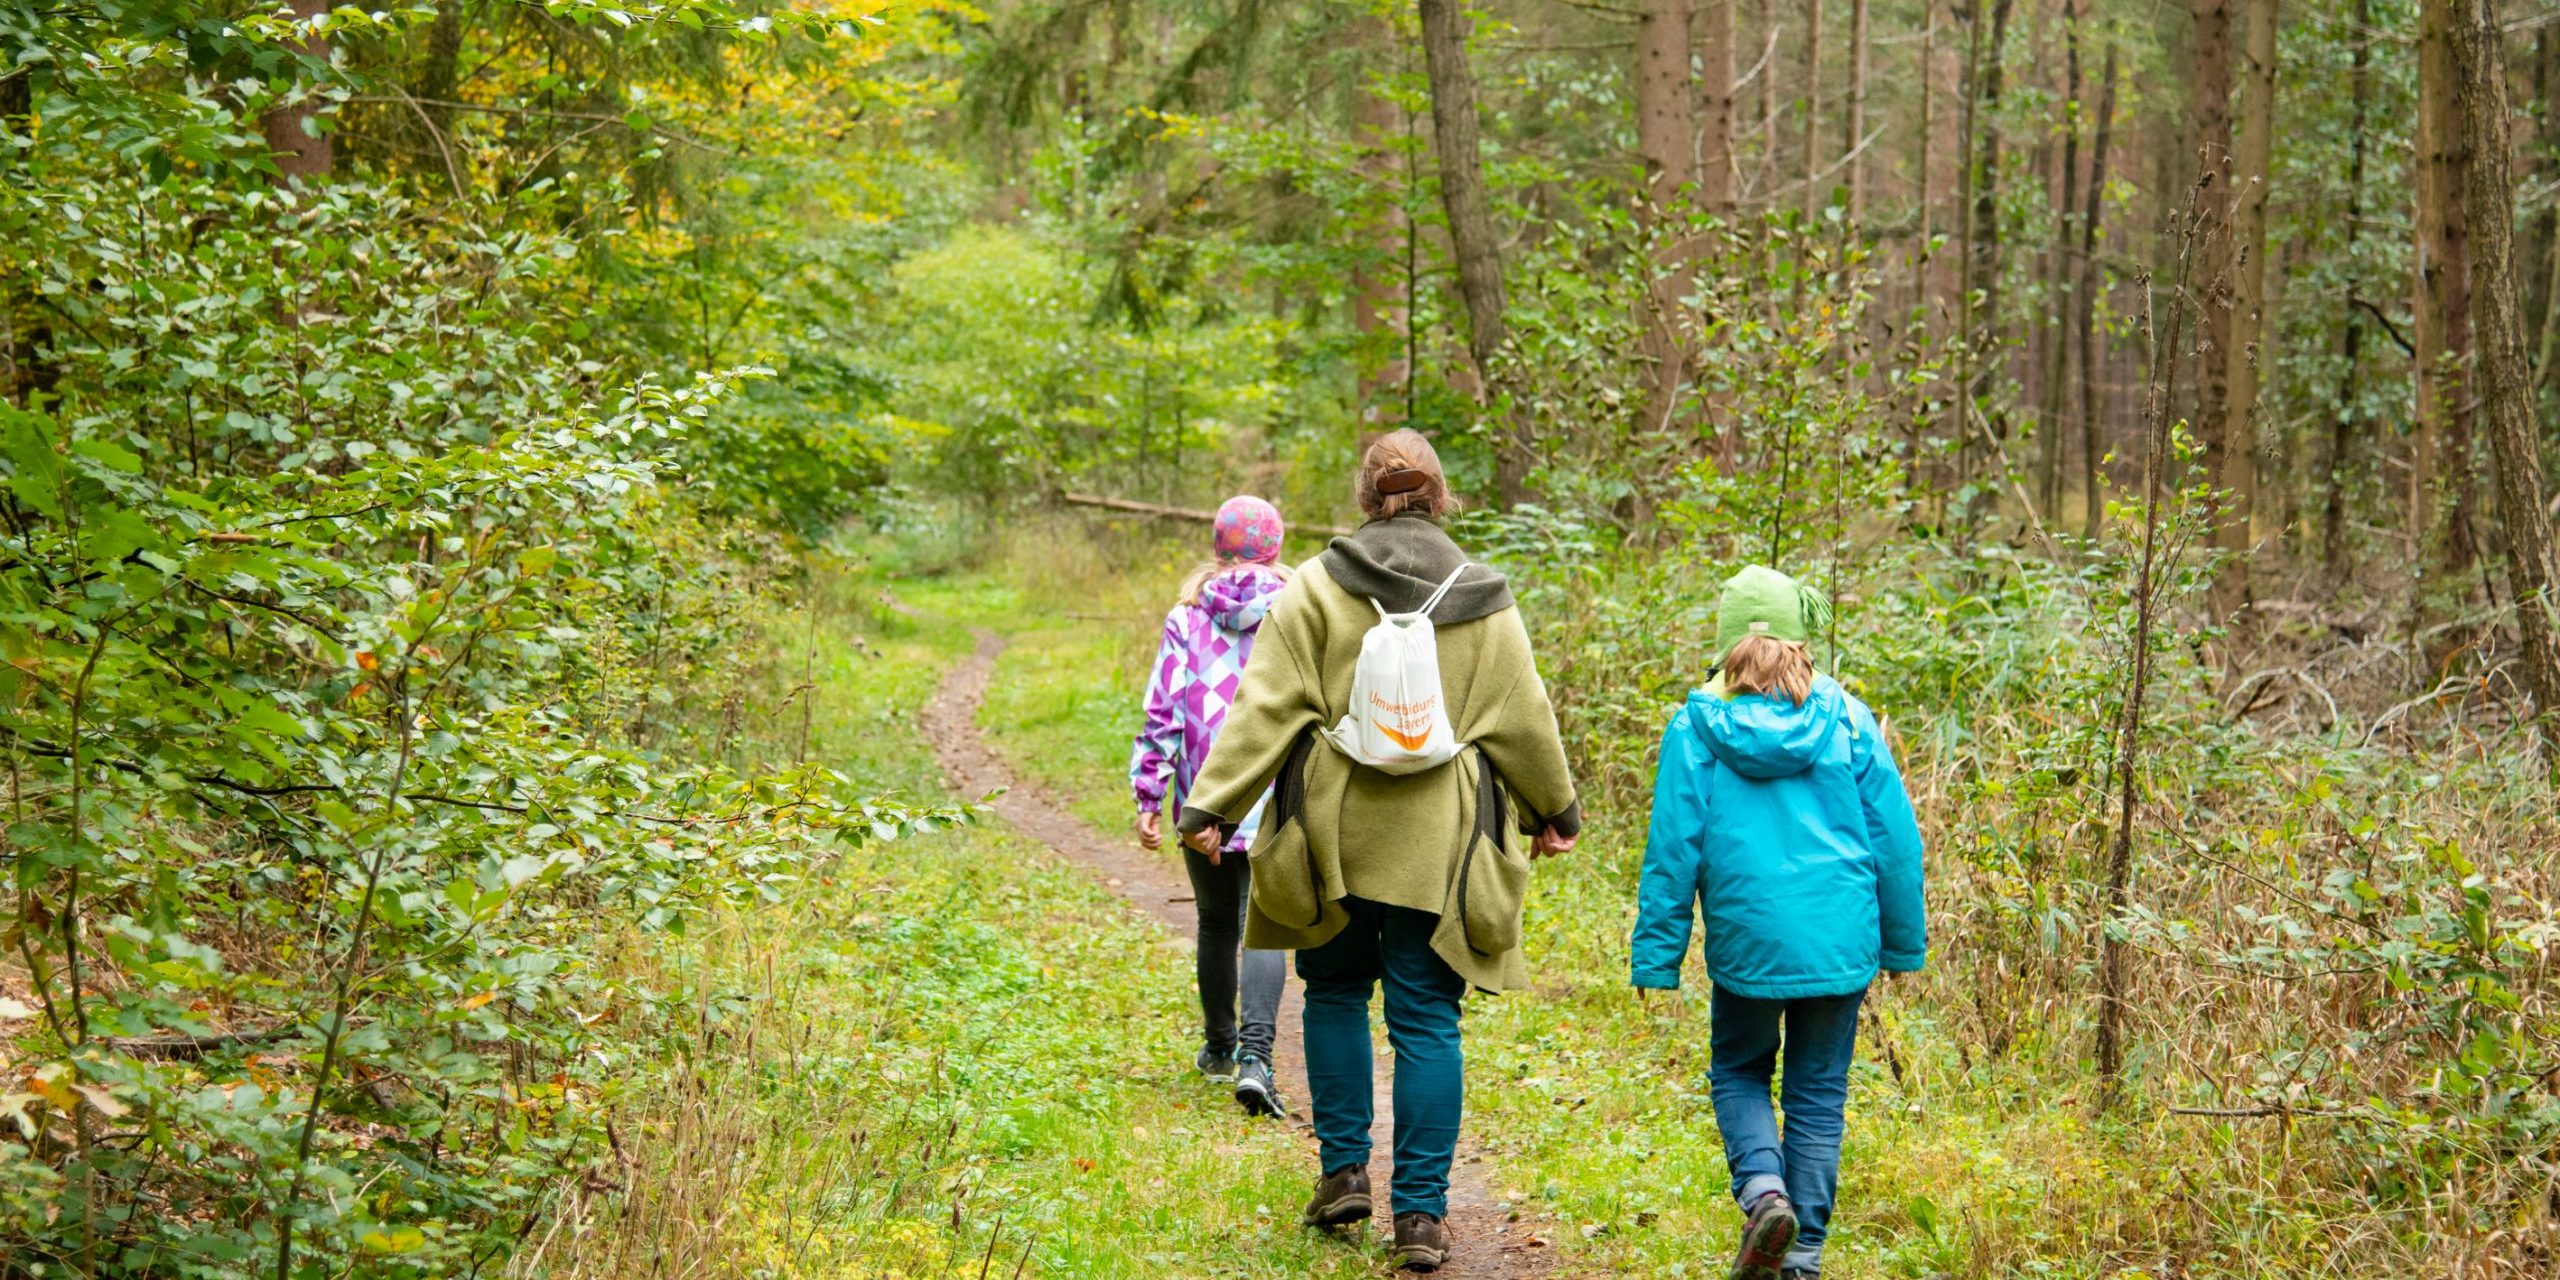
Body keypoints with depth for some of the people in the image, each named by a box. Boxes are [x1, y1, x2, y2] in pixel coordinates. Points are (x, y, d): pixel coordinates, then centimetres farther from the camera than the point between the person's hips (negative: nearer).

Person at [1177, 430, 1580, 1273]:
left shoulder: (1316, 588, -3)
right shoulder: (1483, 602, 1)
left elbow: (1266, 709, -8)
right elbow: (1524, 721, 6)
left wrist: (1213, 806, -6)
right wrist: (1557, 810, 21)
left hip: (1333, 835, 0)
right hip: (1438, 847, 0)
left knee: (1336, 993, 20)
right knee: (1426, 1020, 4)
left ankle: (1343, 1170, 17)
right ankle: (1422, 1212, 2)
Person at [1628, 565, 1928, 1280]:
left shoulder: (1696, 725, -4)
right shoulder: (1846, 719, 0)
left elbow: (1672, 850, -3)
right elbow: (1895, 838, 4)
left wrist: (1656, 958, 4)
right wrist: (1904, 944, 15)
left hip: (1745, 939, -1)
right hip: (1841, 941, 1)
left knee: (1739, 1072, 19)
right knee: (1818, 1093, 12)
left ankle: (1763, 1188, -7)